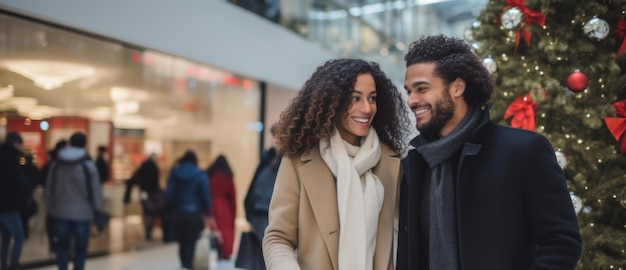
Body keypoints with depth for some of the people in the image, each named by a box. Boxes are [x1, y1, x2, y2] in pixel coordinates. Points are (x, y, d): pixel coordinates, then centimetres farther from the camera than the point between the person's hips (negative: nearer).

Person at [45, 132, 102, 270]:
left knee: (62, 246, 12)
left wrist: (50, 208, 15)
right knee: (80, 248, 7)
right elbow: (95, 190, -7)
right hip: (82, 213, -3)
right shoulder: (88, 165, -10)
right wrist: (96, 208, 8)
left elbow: (48, 189, 6)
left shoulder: (56, 164, 3)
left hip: (60, 212, 3)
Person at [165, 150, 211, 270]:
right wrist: (207, 209, 6)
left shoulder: (174, 174, 2)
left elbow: (169, 194, 2)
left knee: (182, 243, 14)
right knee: (191, 244, -1)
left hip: (179, 214, 3)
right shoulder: (200, 175, -7)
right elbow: (205, 195, -9)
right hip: (194, 214, -3)